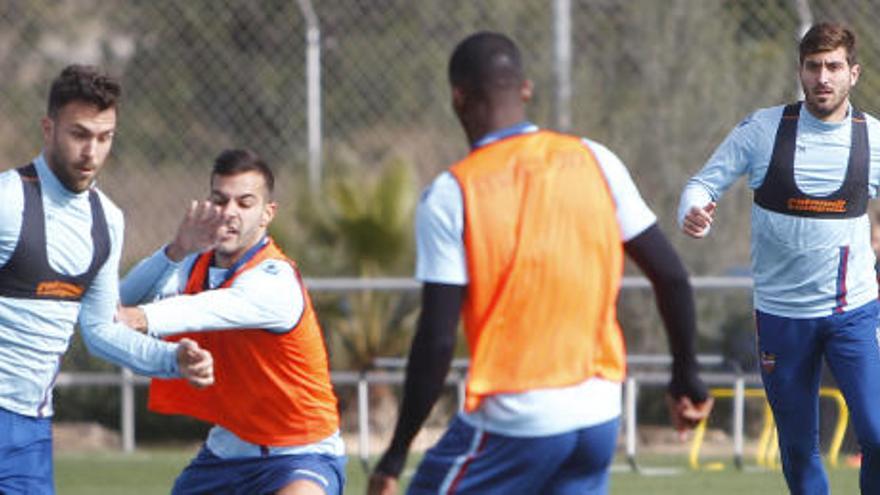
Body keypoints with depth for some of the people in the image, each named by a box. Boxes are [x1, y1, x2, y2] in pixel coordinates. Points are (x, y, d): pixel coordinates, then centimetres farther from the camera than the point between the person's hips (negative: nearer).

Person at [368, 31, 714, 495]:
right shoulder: (595, 162, 3)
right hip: (599, 413, 5)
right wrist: (686, 376, 19)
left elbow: (436, 340, -12)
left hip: (512, 422, -5)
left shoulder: (450, 196, -8)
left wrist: (396, 453, -5)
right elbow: (671, 276, 5)